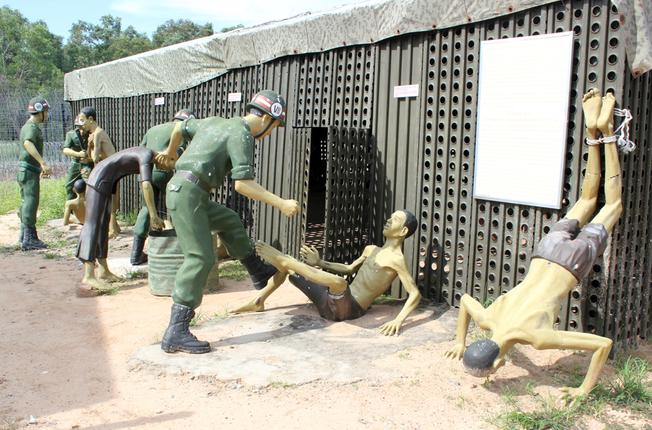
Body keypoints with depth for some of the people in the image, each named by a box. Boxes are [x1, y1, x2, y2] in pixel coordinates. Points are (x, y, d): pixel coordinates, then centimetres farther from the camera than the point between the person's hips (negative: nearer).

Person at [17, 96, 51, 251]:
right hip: (29, 170, -10)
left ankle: (24, 236, 25)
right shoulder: (32, 127, -14)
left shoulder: (29, 126, 18)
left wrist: (41, 167, 34)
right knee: (31, 203, -9)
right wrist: (43, 163, -41)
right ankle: (29, 239, -9)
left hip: (27, 170, 10)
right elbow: (28, 143, -35)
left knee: (26, 202, 16)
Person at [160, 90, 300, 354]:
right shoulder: (241, 135, -10)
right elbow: (242, 183, -19)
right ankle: (176, 333, -12)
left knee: (229, 221, 24)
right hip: (187, 193, -10)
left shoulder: (215, 122, 18)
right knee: (200, 258, -11)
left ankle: (259, 273, 39)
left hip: (181, 190, 10)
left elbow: (180, 127, 32)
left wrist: (171, 152, 50)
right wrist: (280, 204, -17)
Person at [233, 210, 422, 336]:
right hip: (330, 301, 9)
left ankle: (279, 258, -34)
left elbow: (415, 294, -16)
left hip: (348, 309, -9)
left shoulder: (396, 260, -9)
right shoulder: (371, 250, 17)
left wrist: (398, 320, -32)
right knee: (286, 265, 11)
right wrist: (320, 263, 16)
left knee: (339, 282, -44)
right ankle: (258, 302, 9)